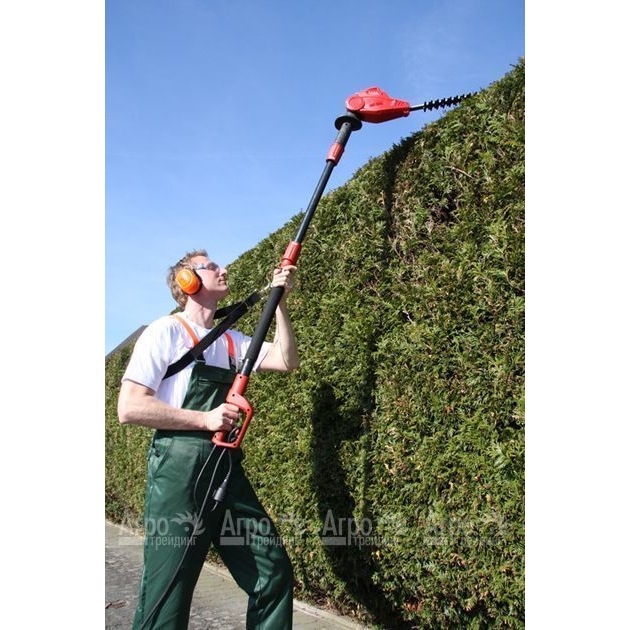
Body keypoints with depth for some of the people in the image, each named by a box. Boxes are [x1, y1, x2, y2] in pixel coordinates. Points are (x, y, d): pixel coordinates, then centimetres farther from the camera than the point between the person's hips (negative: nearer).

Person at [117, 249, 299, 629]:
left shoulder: (232, 340, 16)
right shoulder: (166, 332, -3)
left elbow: (286, 361, 6)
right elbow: (129, 408, -10)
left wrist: (279, 300, 1)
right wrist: (204, 418, -13)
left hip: (228, 468, 6)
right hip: (179, 467, -6)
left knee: (275, 572, 7)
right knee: (167, 598, -1)